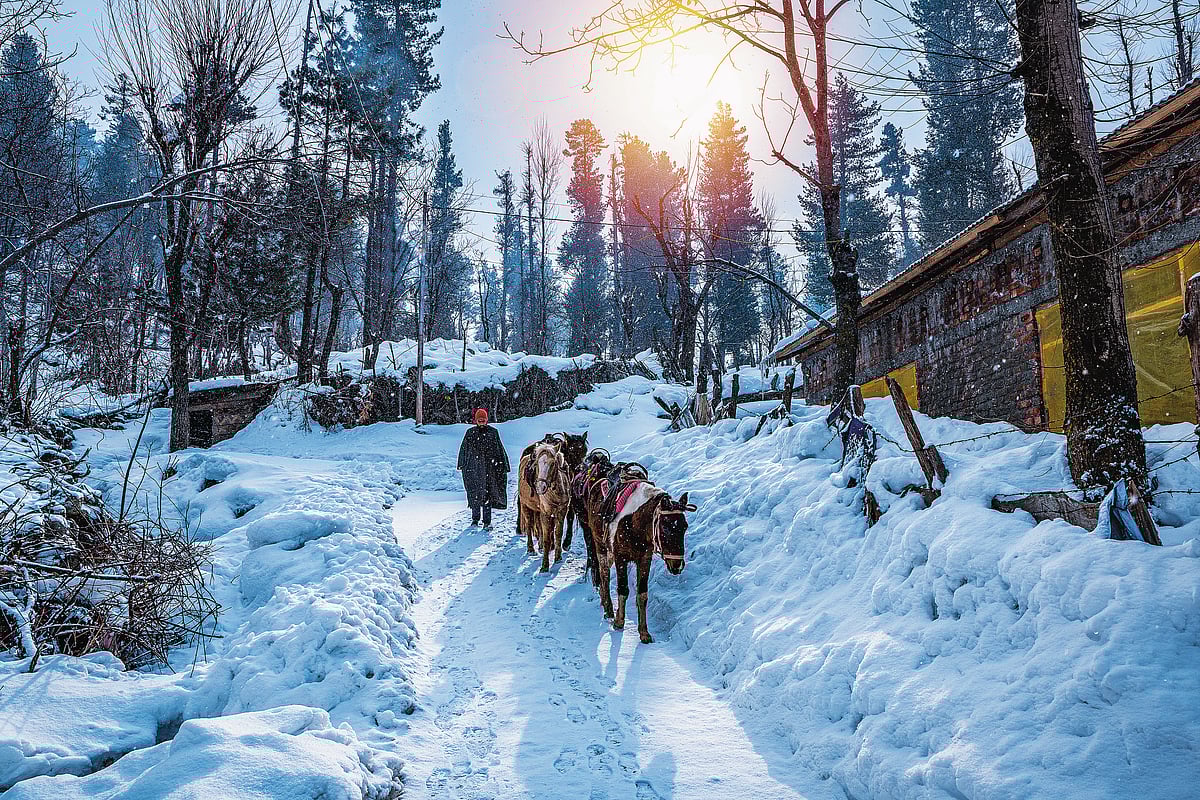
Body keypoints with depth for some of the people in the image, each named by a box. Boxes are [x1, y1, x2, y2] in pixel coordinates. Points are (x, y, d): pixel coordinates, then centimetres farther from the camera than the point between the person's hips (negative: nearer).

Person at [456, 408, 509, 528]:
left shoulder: (493, 432, 4)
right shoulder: (470, 432, 6)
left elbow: (499, 449, 8)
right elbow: (464, 449, 13)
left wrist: (504, 465, 6)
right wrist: (462, 464, 12)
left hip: (489, 467, -1)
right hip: (474, 467, 1)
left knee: (488, 493, -3)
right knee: (474, 492, 3)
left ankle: (487, 521, 1)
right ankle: (475, 518, 18)